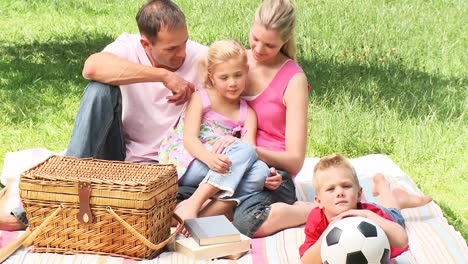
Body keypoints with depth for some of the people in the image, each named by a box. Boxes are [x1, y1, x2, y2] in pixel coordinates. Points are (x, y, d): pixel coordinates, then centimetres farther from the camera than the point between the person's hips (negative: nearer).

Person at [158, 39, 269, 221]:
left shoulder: (247, 113, 14)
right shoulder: (200, 98, 4)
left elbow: (250, 147, -2)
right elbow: (189, 138, -10)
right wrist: (209, 158, -32)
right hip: (184, 164, -4)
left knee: (261, 171, -24)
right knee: (244, 150, -28)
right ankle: (193, 204, -36)